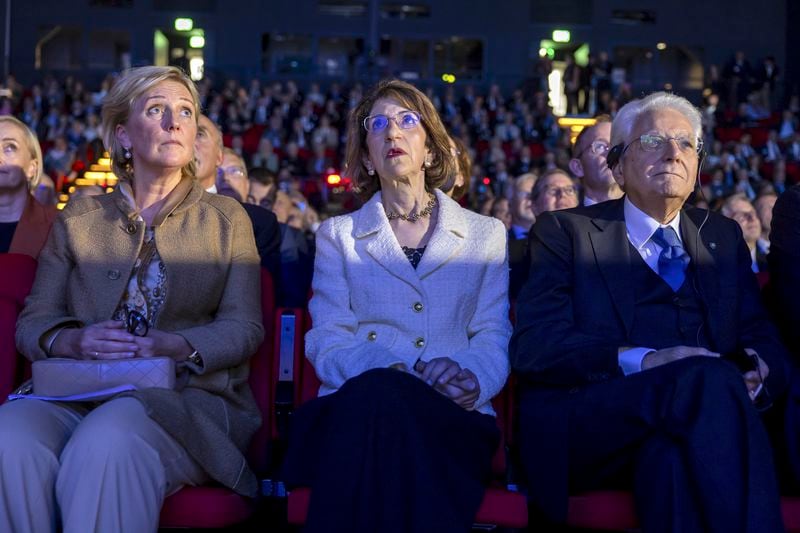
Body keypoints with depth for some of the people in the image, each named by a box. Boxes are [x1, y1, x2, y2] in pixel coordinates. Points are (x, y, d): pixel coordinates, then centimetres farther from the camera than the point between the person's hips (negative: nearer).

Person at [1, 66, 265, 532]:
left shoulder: (227, 218, 14)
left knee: (107, 442, -37)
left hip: (188, 393, -1)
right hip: (79, 390, 2)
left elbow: (245, 328, 3)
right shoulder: (79, 218, 18)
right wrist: (71, 341, -13)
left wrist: (175, 346, -17)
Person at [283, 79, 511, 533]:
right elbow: (328, 341, 6)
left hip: (452, 417, 0)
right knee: (378, 391, -39)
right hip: (356, 405, 1)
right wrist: (402, 374, -15)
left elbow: (494, 337, 10)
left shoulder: (486, 236, 21)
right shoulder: (338, 235, 20)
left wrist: (470, 377, -16)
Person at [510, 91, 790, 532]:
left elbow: (763, 341, 18)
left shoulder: (724, 237, 27)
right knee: (708, 376, -32)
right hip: (585, 427, -2)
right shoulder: (563, 231, 13)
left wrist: (760, 373, -8)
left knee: (672, 451, -37)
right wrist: (641, 360, -17)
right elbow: (533, 345, -2)